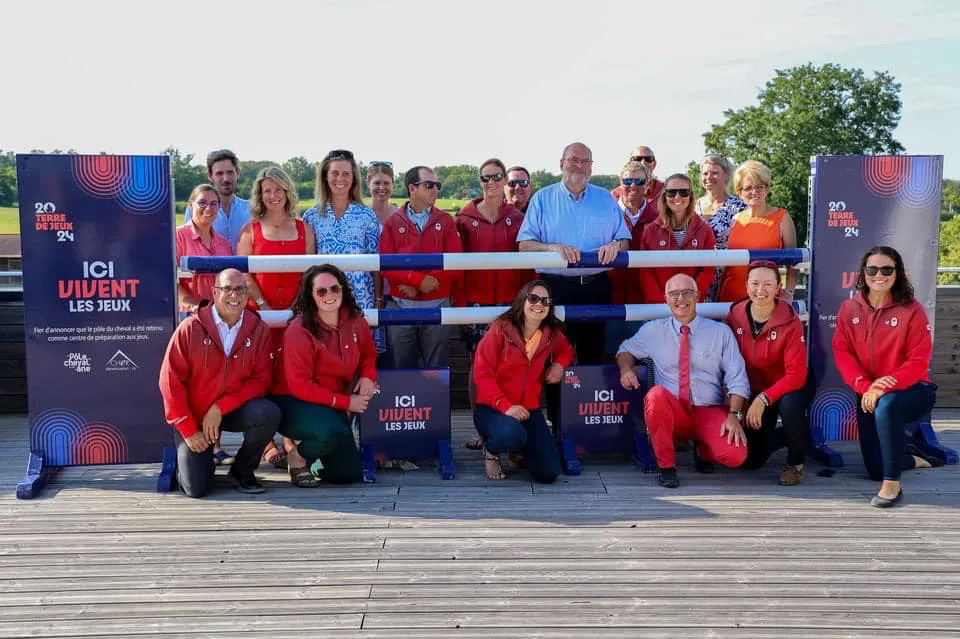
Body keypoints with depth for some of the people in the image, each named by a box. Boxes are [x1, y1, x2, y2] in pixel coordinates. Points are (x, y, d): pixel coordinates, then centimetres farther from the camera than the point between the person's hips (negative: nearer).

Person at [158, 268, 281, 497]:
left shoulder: (258, 330, -6)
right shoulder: (191, 328, -10)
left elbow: (261, 380, -10)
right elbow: (170, 380, -9)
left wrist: (220, 408, -20)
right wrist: (189, 430, -11)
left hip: (235, 410, 2)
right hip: (193, 416, -1)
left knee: (269, 414, -30)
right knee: (196, 488, -12)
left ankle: (242, 471, -3)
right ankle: (185, 462, 28)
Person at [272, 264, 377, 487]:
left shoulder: (355, 322, -4)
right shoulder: (299, 330, -21)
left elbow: (368, 354, 15)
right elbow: (299, 386, -22)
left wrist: (367, 376, -9)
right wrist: (346, 402, -22)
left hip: (333, 408, 6)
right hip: (294, 404, -6)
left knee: (348, 474, 2)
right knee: (332, 431, -38)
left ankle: (310, 447, 31)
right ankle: (297, 456, -4)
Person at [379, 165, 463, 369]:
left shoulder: (446, 221, 4)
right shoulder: (393, 222, 3)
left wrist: (416, 287, -13)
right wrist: (418, 280, -20)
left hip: (437, 306, 0)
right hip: (401, 306, 0)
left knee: (436, 367, 7)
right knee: (402, 366, 9)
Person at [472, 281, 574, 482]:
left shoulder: (552, 334, 3)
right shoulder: (500, 329, -12)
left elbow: (566, 351, 27)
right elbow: (482, 374, -15)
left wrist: (559, 365, 2)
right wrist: (506, 407, -26)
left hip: (529, 410, 5)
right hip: (492, 409, -5)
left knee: (548, 474, -7)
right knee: (512, 435, -39)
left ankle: (521, 450, 27)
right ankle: (491, 451, 0)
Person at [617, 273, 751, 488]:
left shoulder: (721, 332, 4)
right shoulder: (653, 331, 7)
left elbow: (737, 379, 1)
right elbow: (626, 350, 20)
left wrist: (734, 415, -15)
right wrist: (626, 368, -4)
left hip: (710, 412, 0)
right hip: (671, 412, 0)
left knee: (735, 455, -29)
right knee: (656, 395, -36)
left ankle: (703, 450, 10)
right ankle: (666, 465, -16)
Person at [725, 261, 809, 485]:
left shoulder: (790, 323, -21)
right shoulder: (734, 317, -11)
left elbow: (796, 375, -23)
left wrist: (764, 399, -31)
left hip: (786, 390, -3)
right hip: (753, 392, 3)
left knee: (789, 405, -39)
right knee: (750, 460, -4)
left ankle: (795, 463, -9)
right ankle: (788, 435, 29)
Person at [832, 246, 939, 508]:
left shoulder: (912, 310, -10)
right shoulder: (849, 309, 0)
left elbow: (918, 362, -14)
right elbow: (842, 353, -6)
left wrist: (884, 387, -27)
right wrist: (865, 387, -23)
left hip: (911, 391, -4)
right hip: (868, 395, 4)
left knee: (886, 406, -41)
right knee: (876, 469, 4)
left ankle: (892, 485, -27)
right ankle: (915, 457, 40)